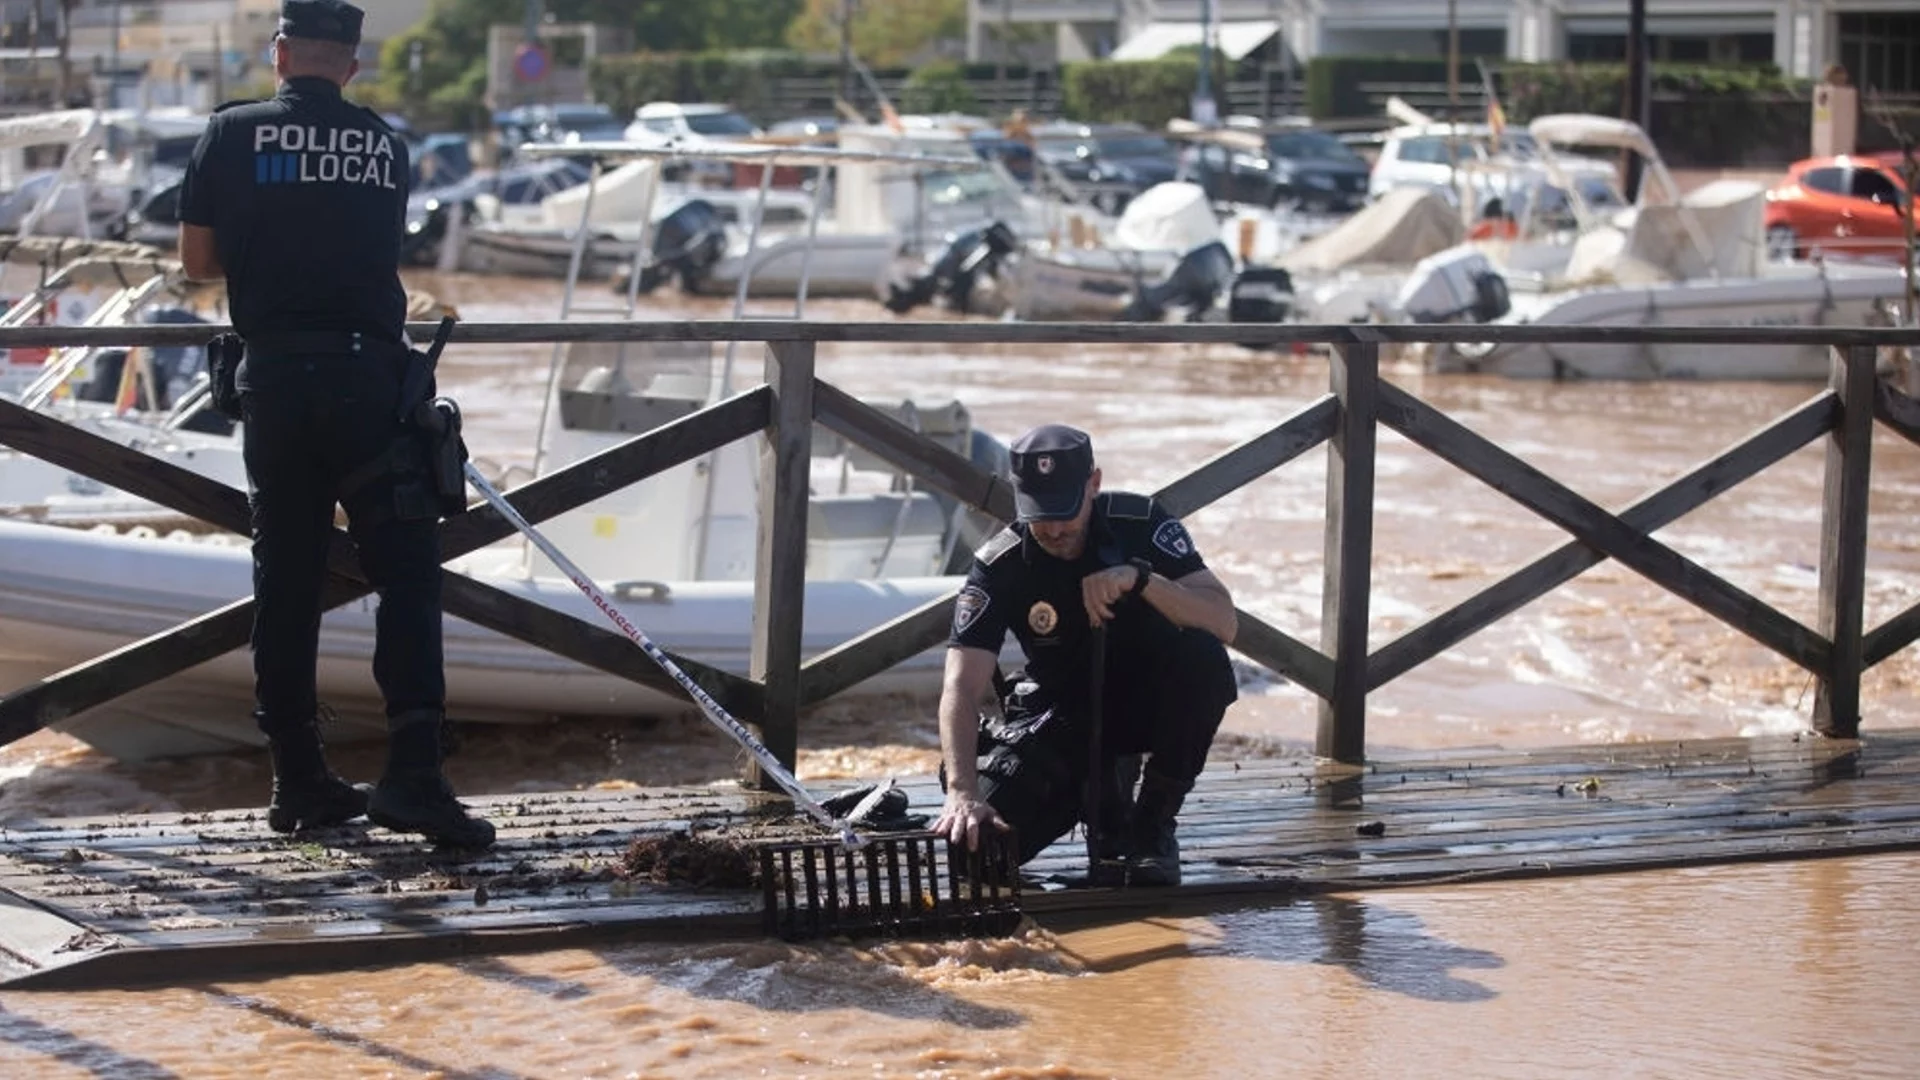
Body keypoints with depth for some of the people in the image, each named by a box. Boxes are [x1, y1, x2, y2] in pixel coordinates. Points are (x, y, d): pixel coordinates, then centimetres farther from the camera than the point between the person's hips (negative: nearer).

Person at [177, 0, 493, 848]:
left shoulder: (233, 135, 2)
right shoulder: (386, 146, 7)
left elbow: (197, 259, 5)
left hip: (275, 379, 1)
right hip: (368, 378, -1)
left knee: (284, 580, 9)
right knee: (407, 577, 0)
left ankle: (298, 780, 12)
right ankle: (413, 773, -12)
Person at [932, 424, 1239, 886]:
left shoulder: (1141, 524, -17)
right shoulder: (998, 567, -19)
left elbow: (1224, 622, -25)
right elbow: (962, 688, -28)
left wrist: (1140, 578, -41)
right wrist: (962, 793, -44)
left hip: (1148, 700, 0)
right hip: (1065, 715, 0)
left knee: (1203, 659, -34)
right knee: (981, 839, -22)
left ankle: (1153, 826, -12)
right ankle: (1104, 794, 13)